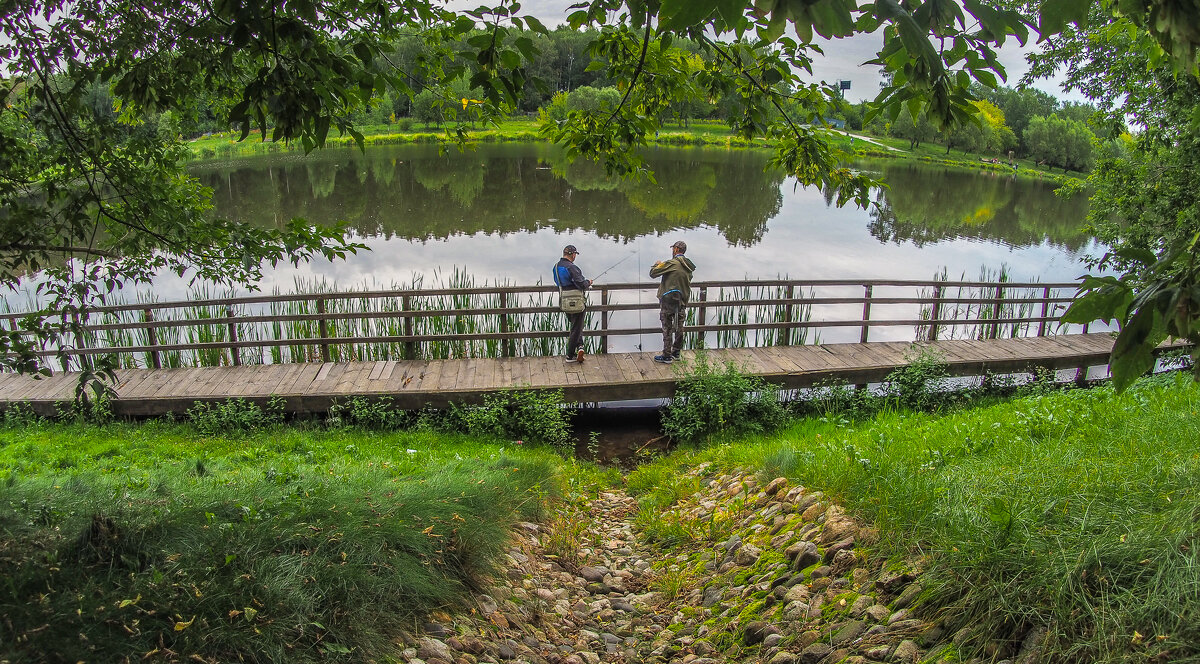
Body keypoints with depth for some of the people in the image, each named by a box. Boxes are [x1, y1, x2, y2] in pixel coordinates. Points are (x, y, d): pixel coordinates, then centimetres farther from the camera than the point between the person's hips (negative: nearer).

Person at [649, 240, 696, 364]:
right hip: (682, 301, 7)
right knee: (679, 327, 15)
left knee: (667, 328, -1)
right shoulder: (688, 267, 7)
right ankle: (676, 352, 26)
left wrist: (657, 264, 6)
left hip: (668, 300, -7)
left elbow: (653, 273, -12)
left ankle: (667, 356, 3)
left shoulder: (672, 264, -16)